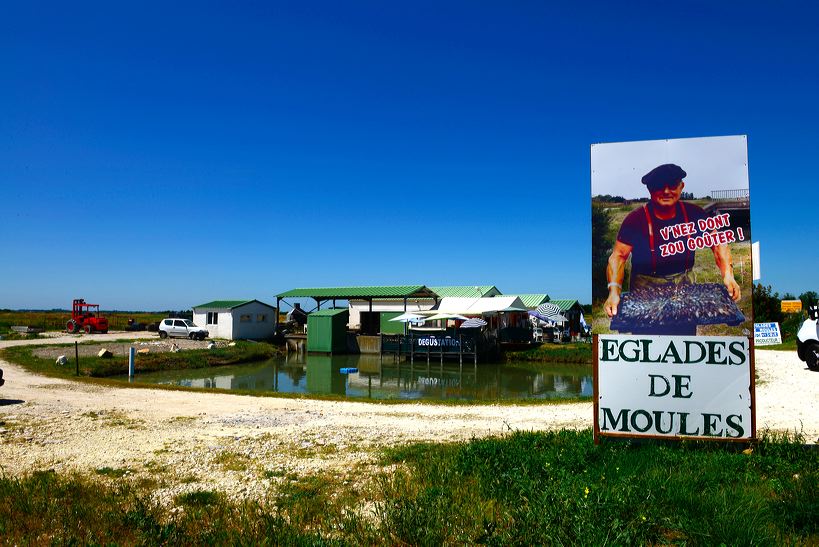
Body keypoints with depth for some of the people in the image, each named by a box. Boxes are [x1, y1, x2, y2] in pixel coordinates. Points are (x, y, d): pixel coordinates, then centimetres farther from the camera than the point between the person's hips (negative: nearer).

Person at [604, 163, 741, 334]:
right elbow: (618, 256, -21)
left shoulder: (693, 213, -7)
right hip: (646, 289, -3)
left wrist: (728, 275, -17)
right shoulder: (636, 219, -17)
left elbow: (718, 244, -2)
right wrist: (614, 291, -34)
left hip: (685, 285, 3)